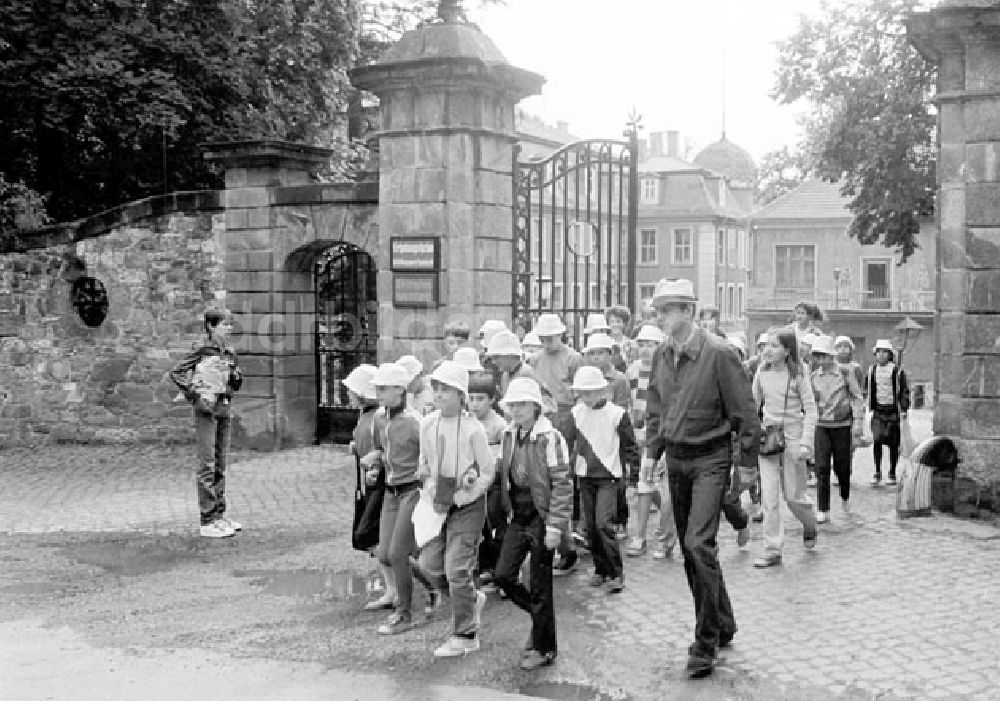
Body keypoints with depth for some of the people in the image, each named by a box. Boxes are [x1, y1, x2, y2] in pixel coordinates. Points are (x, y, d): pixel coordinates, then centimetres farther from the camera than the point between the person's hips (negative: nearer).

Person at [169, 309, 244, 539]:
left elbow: (236, 386, 20)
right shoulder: (202, 352, -7)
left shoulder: (231, 354, 12)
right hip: (207, 408, -7)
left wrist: (236, 376, -2)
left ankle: (220, 514, 21)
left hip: (226, 408, 7)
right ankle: (208, 522, -4)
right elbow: (176, 373, -9)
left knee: (221, 464, 12)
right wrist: (194, 396, -13)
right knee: (207, 465, -6)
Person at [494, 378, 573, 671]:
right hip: (518, 517, 6)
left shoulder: (550, 438, -14)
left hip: (541, 518, -6)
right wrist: (506, 510, 10)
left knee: (539, 585, 2)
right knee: (504, 575, 4)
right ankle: (539, 614, 29)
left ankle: (544, 648, 16)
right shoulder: (508, 436, 6)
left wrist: (555, 525, -18)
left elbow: (562, 484, -15)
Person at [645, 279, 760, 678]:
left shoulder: (718, 353, -15)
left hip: (710, 458, -7)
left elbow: (744, 412, -11)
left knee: (698, 544, -17)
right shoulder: (662, 355, 3)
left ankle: (706, 642, -4)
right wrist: (651, 452, 8)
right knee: (690, 549, 12)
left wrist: (746, 464, -9)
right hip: (676, 459, 7)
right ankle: (723, 626, 30)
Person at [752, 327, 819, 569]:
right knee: (768, 497, -1)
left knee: (793, 496, 6)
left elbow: (810, 410, -8)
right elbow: (753, 403, 11)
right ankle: (772, 550, 5)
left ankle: (810, 525, 38)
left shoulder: (798, 373, -8)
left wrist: (806, 443, -16)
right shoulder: (762, 372, 0)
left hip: (793, 437, -3)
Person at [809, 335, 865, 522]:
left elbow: (858, 398, -3)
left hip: (842, 426, -2)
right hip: (822, 426, 2)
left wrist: (857, 423, -8)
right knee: (822, 468, -7)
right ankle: (823, 511, -3)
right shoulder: (814, 377, 4)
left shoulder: (845, 373, -5)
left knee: (842, 467, 7)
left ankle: (845, 497, 37)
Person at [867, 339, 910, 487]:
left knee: (893, 444, 3)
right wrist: (869, 408, 13)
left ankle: (892, 474, 16)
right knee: (877, 440, -12)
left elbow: (904, 391, 0)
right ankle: (877, 472, -2)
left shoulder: (897, 371, -2)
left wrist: (904, 409, -6)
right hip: (878, 411, 2)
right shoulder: (872, 371, 8)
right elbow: (869, 391, 16)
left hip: (893, 411, -2)